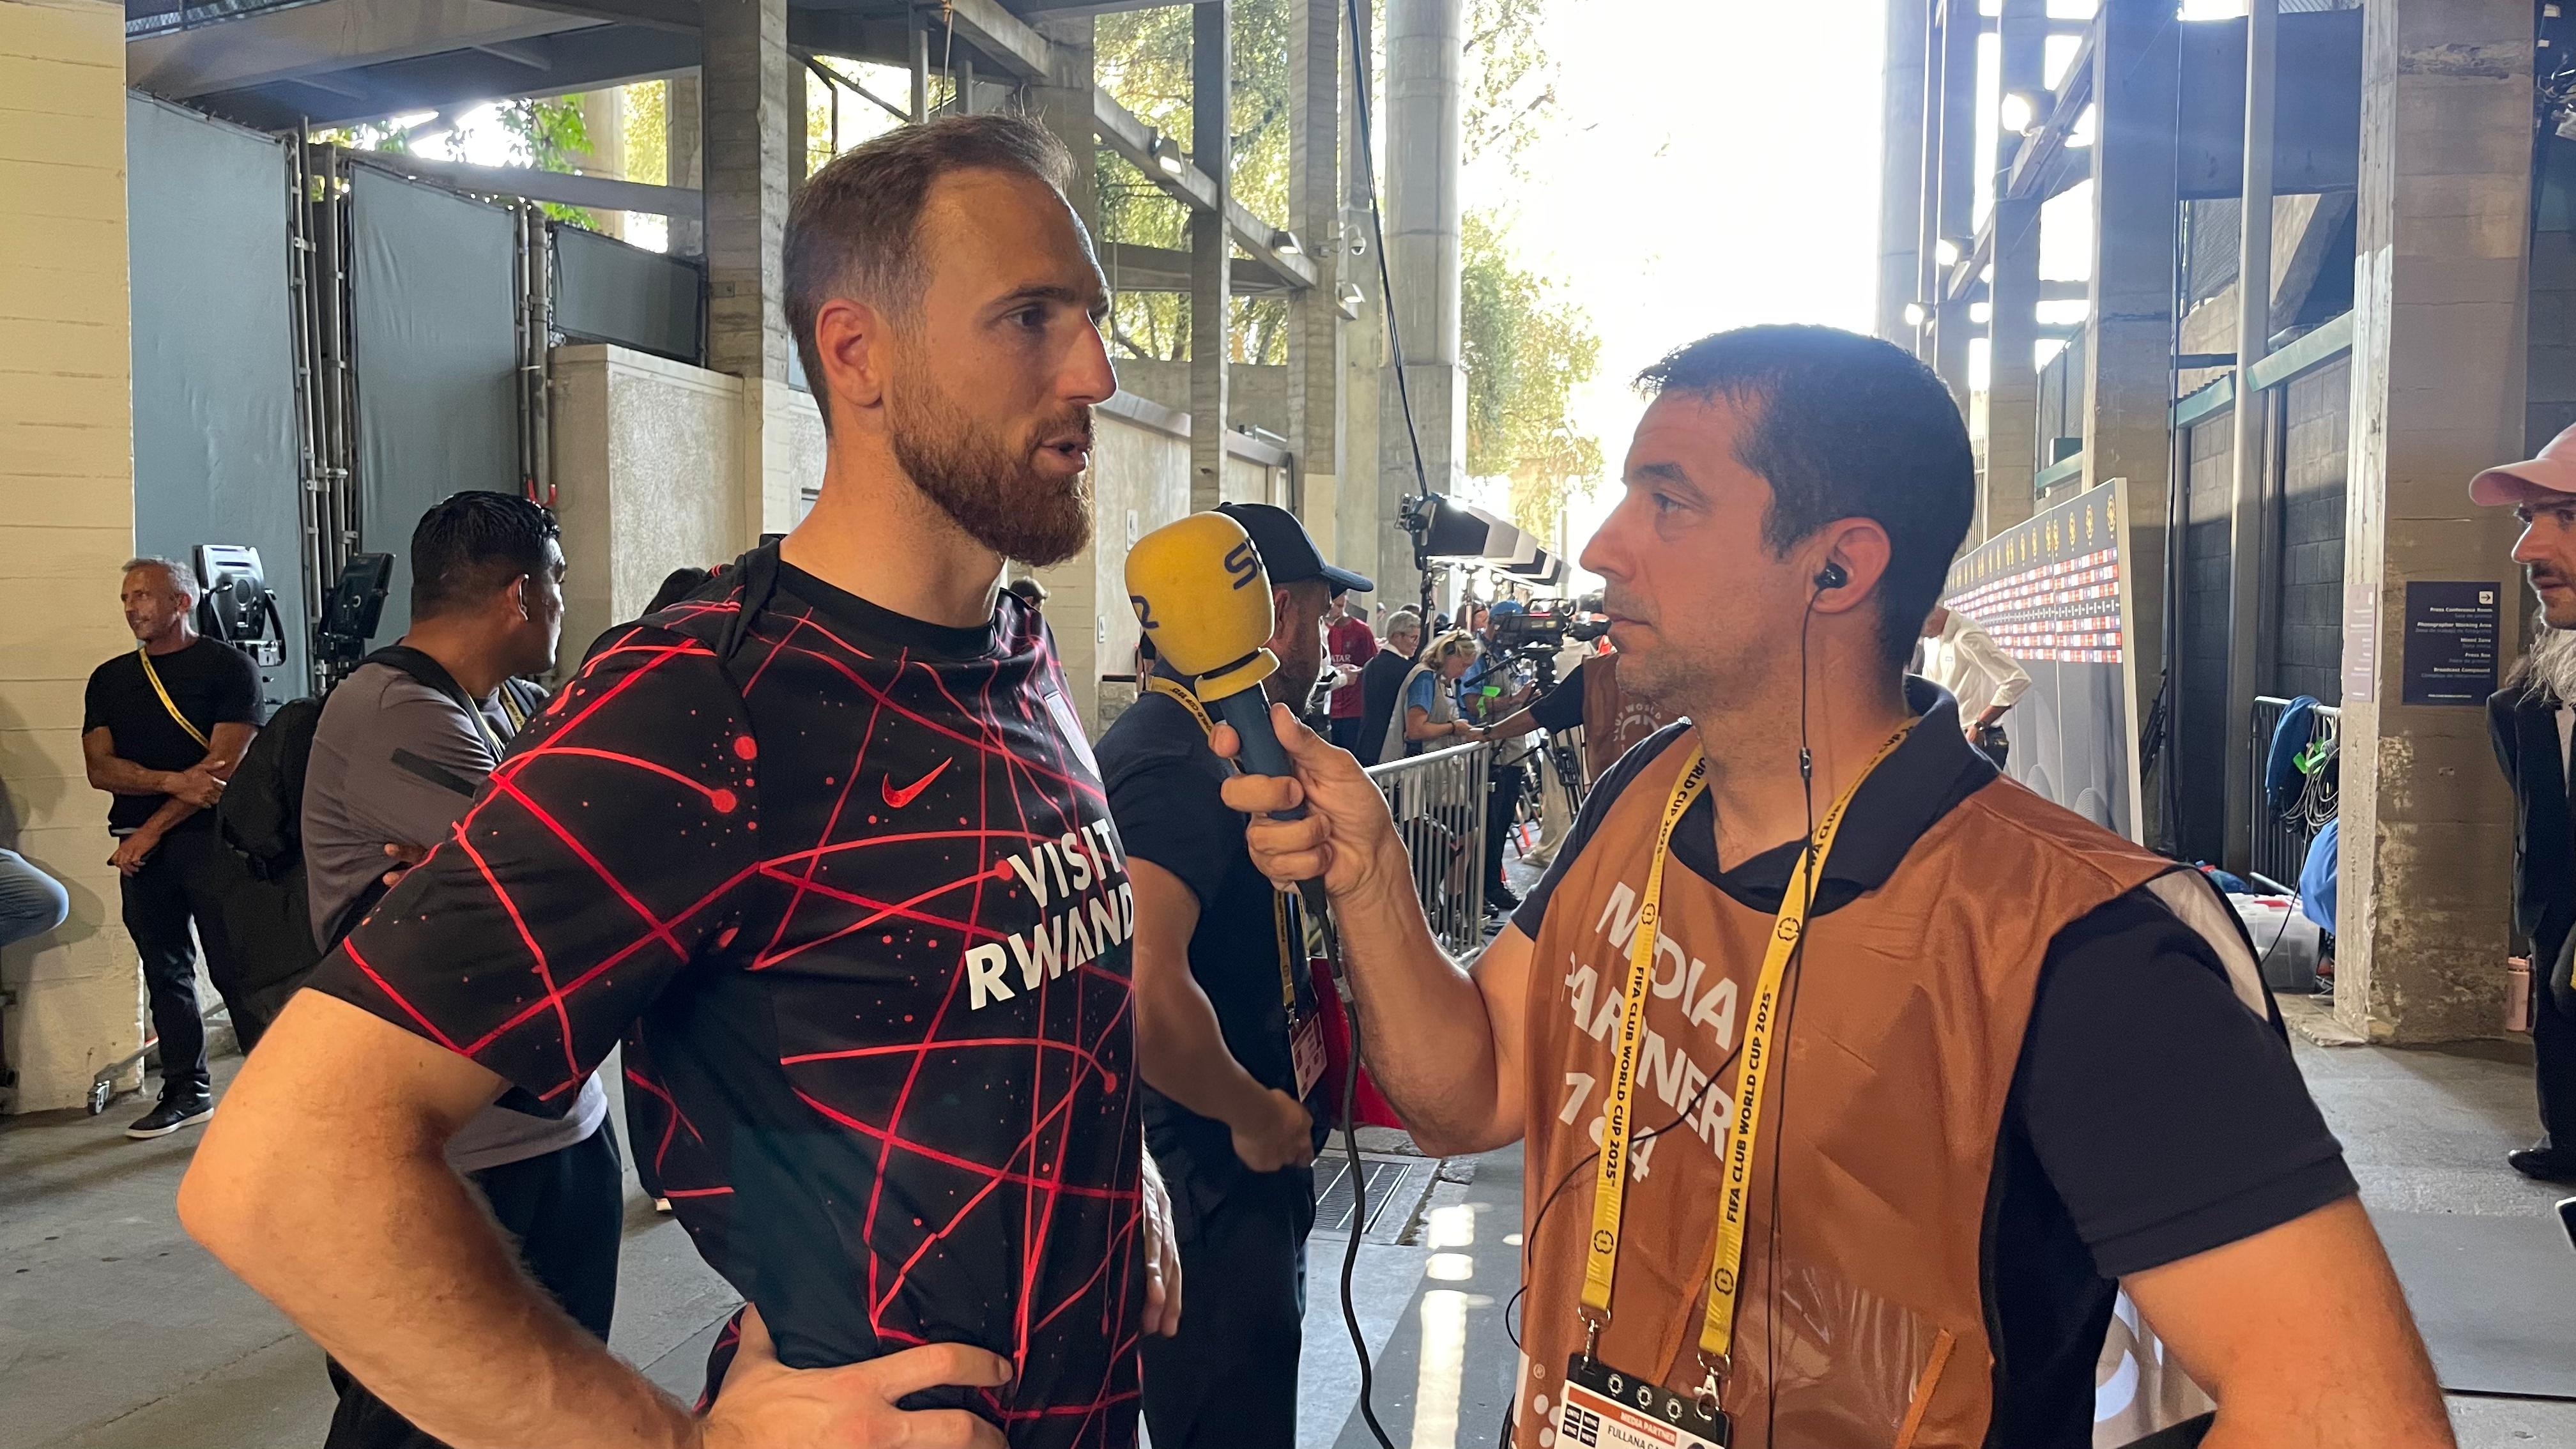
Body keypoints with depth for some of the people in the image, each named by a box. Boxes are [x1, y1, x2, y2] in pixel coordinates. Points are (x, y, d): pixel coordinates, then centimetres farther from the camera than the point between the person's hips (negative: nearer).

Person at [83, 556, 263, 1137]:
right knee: (165, 970, 9)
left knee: (236, 969, -6)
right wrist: (174, 781, -13)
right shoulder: (109, 679, 15)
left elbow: (225, 763, -9)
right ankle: (186, 1090, 18)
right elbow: (100, 768, 5)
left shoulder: (228, 666, -1)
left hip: (213, 836, -5)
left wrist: (153, 829, -9)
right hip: (141, 847, 5)